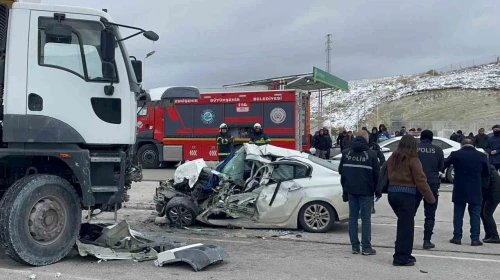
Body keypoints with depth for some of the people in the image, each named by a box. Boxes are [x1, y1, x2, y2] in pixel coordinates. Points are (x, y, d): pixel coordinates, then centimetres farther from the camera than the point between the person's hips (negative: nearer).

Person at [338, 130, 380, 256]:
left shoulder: (346, 153, 7)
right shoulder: (371, 154, -6)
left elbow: (341, 171, 13)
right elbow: (376, 174, -3)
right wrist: (377, 190, 8)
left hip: (351, 190, 4)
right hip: (366, 191, -4)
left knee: (353, 217, 8)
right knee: (366, 218, 0)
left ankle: (355, 246, 9)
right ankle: (366, 247, 1)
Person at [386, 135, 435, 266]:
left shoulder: (392, 158, 12)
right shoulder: (413, 160, -9)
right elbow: (420, 181, -11)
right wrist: (430, 197, -5)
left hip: (392, 192, 7)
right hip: (406, 194, -7)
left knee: (403, 224, 17)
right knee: (406, 227, -1)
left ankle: (404, 254, 21)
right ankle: (401, 258, 0)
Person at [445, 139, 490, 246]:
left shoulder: (455, 154, -6)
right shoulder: (482, 156, -2)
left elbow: (443, 165, 2)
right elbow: (487, 173, 8)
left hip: (459, 191, 0)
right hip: (475, 192, 0)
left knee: (458, 214, 8)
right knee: (475, 215, 6)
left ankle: (457, 237, 9)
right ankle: (475, 239, 4)